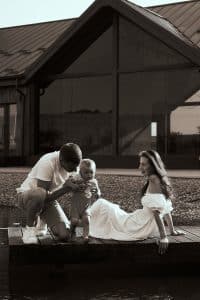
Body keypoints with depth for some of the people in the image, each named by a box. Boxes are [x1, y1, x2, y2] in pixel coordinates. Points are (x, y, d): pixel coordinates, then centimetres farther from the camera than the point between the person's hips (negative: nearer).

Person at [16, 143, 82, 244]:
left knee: (65, 234, -15)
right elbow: (45, 196, -30)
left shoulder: (72, 164, -10)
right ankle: (30, 228, -17)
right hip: (26, 195, -6)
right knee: (40, 194, -44)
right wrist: (65, 189, -35)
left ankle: (41, 222, 17)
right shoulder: (48, 163, -30)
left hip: (48, 199, 6)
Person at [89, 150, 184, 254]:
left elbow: (157, 212, -24)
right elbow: (167, 210, 13)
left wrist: (163, 237, -27)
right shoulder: (161, 180, 8)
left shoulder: (153, 181, -18)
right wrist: (172, 230, 19)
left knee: (102, 204, 4)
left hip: (142, 228, -9)